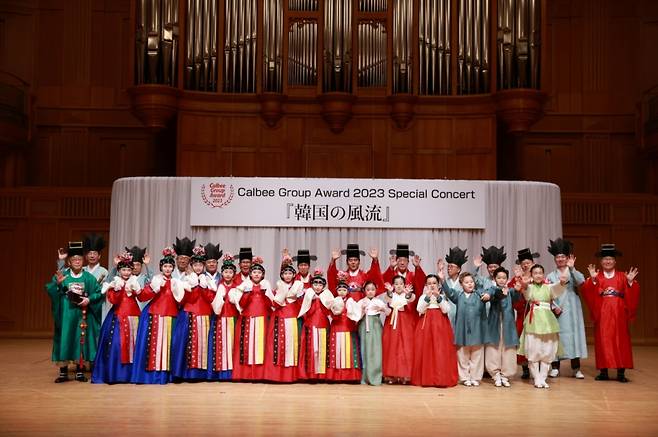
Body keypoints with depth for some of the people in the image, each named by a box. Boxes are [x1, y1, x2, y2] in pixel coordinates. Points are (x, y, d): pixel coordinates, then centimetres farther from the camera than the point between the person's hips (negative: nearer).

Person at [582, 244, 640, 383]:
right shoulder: (596, 277, 7)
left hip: (618, 313, 1)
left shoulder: (622, 277, 10)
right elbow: (587, 292, -8)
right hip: (602, 313, 0)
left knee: (620, 340, 1)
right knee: (603, 340, 0)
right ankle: (603, 372, 6)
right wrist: (592, 279, -21)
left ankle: (621, 373, 5)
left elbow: (632, 294, 0)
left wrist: (630, 282, -16)